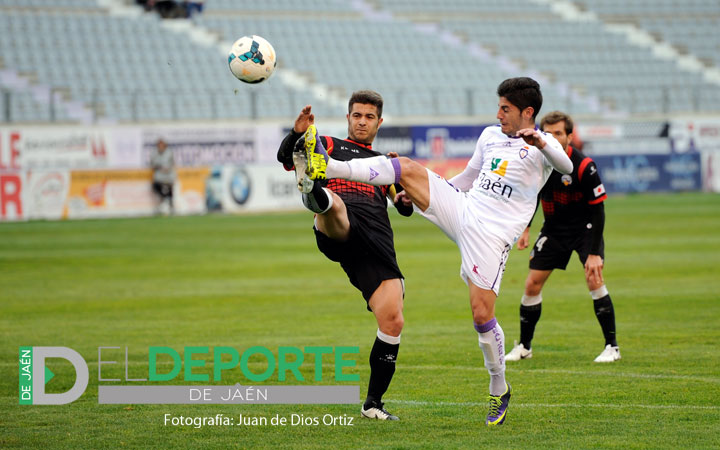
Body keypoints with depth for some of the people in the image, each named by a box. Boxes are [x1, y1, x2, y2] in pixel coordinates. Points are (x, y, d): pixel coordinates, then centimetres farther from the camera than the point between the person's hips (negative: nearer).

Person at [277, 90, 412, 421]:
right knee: (333, 201, -40)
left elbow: (406, 208, 25)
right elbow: (284, 157, 9)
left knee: (393, 321, -10)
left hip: (377, 245, 3)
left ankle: (373, 403, 4)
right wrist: (297, 134, -12)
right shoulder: (329, 146, 26)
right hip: (340, 232, -3)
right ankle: (313, 194, -79)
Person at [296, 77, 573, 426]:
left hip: (491, 237, -6)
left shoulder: (542, 145, -6)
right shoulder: (490, 136, 16)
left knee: (482, 315, -11)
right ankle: (326, 167, -19)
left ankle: (499, 390, 9)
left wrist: (541, 143, -47)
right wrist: (421, 194, 30)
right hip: (460, 210, 6)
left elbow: (566, 167, -27)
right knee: (408, 167, -11)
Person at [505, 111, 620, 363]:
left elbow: (598, 210, -20)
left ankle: (611, 346, -12)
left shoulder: (584, 166, -24)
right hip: (554, 228, 5)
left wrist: (594, 253, -24)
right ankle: (524, 347, 17)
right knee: (532, 284, 0)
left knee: (593, 278, -22)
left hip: (584, 227, -5)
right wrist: (526, 228, 5)